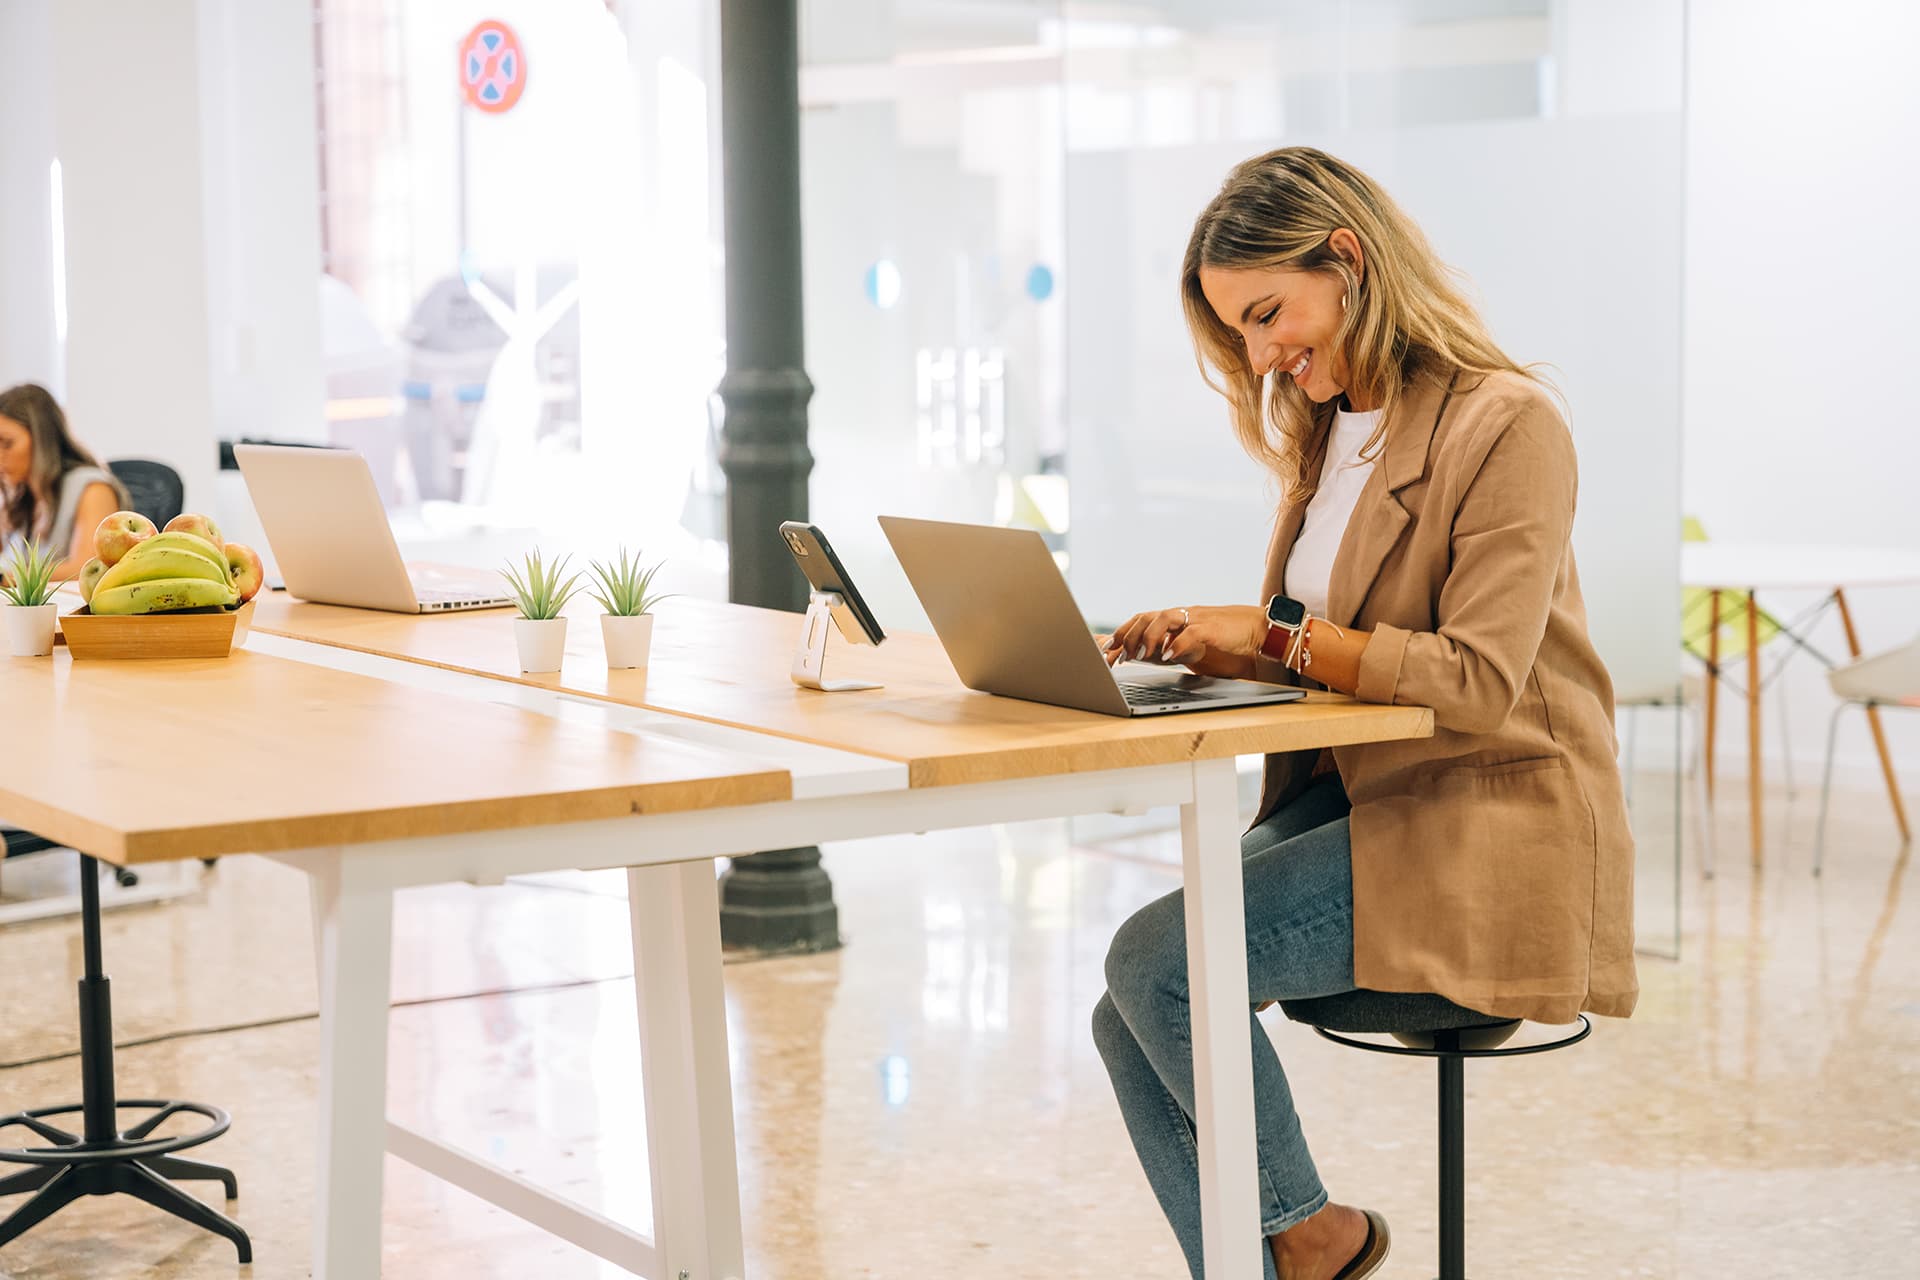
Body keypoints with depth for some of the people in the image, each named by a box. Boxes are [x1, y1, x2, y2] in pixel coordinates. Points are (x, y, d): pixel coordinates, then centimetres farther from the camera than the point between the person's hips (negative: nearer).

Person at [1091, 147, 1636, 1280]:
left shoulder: (1507, 424, -12)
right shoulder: (1326, 434, 15)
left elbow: (1476, 678, -20)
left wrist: (1272, 634, -22)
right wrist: (1206, 647, 0)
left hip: (1488, 836, -8)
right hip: (1356, 799, 9)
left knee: (1156, 960, -20)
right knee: (1131, 1026, -10)